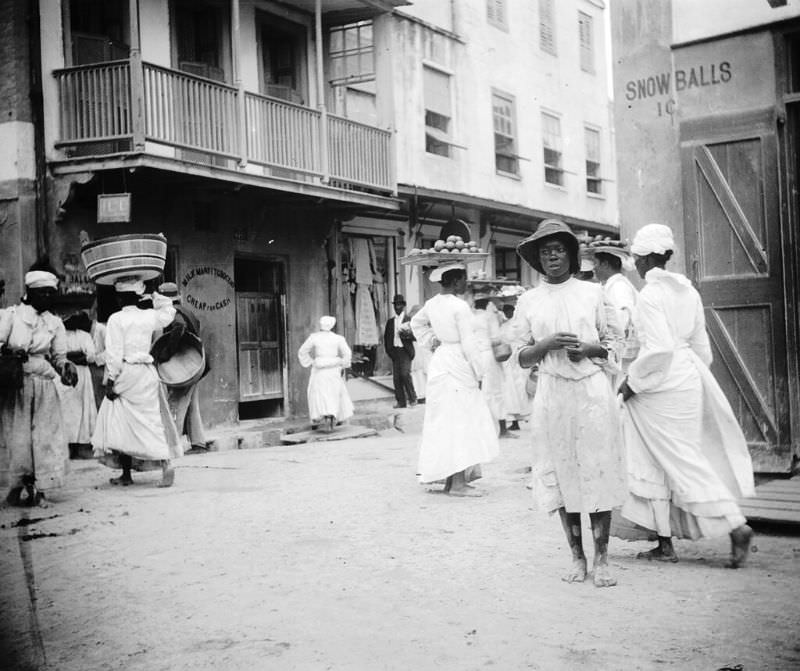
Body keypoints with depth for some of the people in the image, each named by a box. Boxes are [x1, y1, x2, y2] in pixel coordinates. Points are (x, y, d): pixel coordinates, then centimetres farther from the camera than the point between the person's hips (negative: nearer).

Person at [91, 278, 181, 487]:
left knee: (122, 423, 6)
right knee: (151, 418, 6)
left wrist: (111, 380, -7)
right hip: (147, 373, 5)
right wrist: (155, 296, 23)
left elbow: (114, 354, -12)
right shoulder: (149, 316, 4)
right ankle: (165, 463, -10)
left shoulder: (116, 319, -9)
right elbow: (168, 312, 27)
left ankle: (126, 474, 11)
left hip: (125, 375, -4)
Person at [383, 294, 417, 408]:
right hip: (394, 351, 4)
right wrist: (389, 350, 5)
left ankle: (412, 398, -3)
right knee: (396, 377, 0)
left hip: (405, 351, -4)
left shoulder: (409, 320, 3)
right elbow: (386, 337, 17)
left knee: (405, 374, -17)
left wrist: (408, 334, -20)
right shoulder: (390, 321, 15)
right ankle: (401, 401, 5)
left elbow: (416, 335, -1)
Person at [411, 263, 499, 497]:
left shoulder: (432, 303, 8)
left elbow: (416, 322, 26)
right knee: (460, 422, -5)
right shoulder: (460, 306, -15)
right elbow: (468, 343, -14)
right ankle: (458, 482, -5)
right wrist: (478, 372, -6)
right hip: (458, 364, -8)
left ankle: (449, 479, 21)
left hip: (439, 362, 8)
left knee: (444, 423, 13)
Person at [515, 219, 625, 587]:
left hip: (593, 390, -1)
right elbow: (522, 358, 9)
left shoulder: (593, 292, 9)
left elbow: (613, 345, 11)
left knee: (598, 470, -4)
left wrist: (589, 348, -9)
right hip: (552, 392, 1)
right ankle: (577, 556, 13)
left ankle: (601, 558, 3)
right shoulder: (528, 301, 10)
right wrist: (547, 344, -10)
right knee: (561, 474, 2)